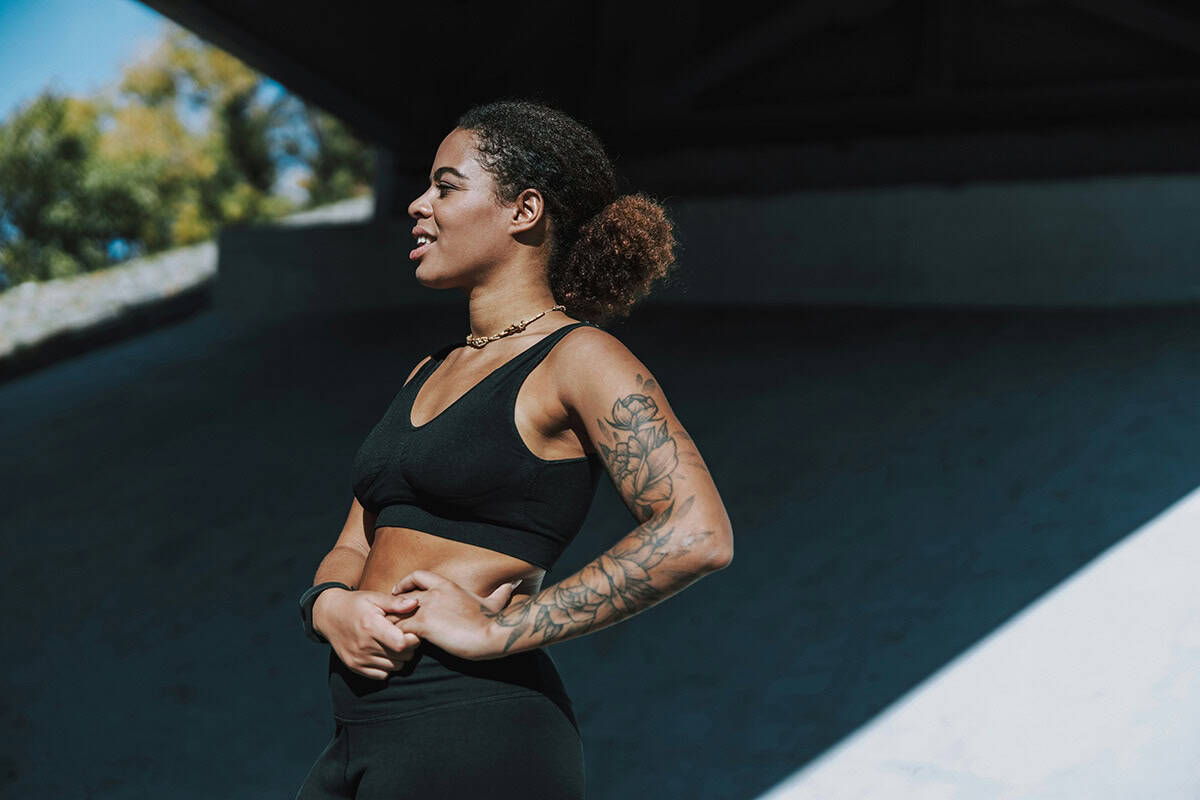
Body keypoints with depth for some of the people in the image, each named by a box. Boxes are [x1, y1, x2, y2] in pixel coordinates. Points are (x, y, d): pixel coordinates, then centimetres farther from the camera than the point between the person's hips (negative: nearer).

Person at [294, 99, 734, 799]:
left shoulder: (578, 359, -5)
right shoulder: (431, 374, 19)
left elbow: (698, 533, -19)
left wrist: (495, 628, -16)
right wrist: (331, 608, -4)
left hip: (475, 740, -7)